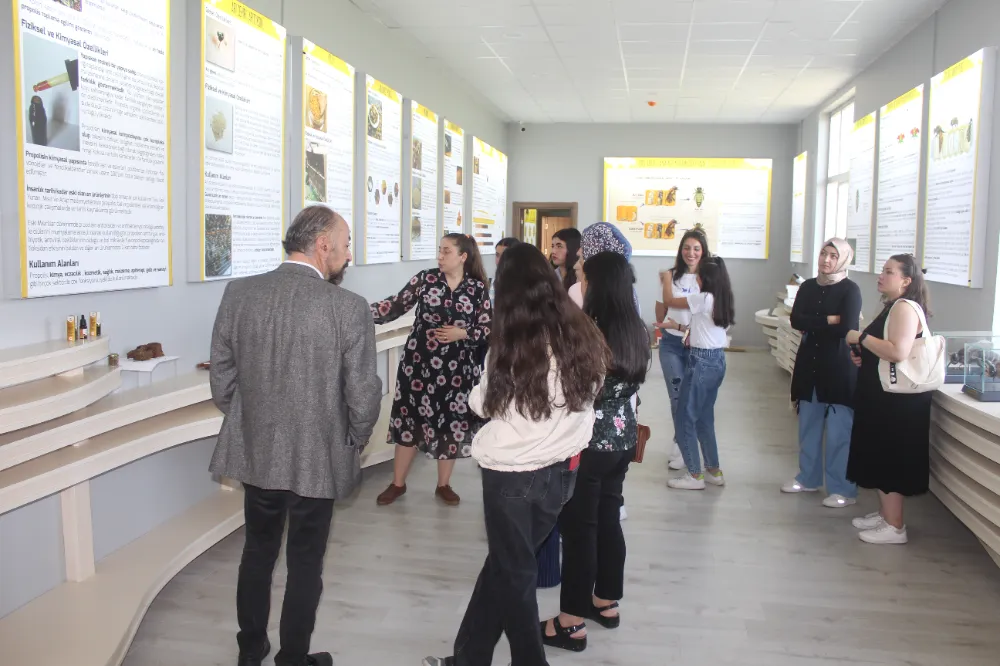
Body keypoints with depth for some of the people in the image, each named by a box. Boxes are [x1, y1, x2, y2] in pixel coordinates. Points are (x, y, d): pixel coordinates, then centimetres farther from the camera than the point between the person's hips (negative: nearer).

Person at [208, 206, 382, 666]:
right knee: (305, 563, 15)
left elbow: (221, 380, 0)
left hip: (255, 452, 4)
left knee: (257, 553, 23)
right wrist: (357, 440, 5)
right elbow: (363, 394, -14)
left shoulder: (238, 294, -6)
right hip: (317, 458, -4)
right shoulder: (348, 308, -18)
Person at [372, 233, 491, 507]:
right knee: (410, 418, 7)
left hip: (457, 368, 0)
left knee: (450, 422, 8)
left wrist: (463, 334, -16)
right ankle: (398, 483, 23)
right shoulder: (425, 279, -2)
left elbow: (489, 329, 0)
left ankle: (443, 485, 26)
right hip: (419, 363, 0)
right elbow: (395, 306, -7)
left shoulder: (477, 289, -1)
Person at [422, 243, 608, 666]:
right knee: (502, 564, 20)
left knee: (514, 573, 15)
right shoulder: (581, 335, -5)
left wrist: (477, 394, 16)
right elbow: (591, 391, 8)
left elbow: (483, 404, -4)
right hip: (562, 469, 5)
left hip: (512, 474, -5)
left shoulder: (510, 344, -17)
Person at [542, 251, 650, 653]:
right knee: (608, 519, 19)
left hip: (591, 442, -8)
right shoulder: (636, 331, 2)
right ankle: (607, 603, 33)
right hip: (623, 437, 8)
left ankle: (571, 624, 12)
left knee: (578, 527, 2)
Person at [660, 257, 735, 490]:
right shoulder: (725, 300, 8)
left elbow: (668, 301, -9)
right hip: (718, 360, 9)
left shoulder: (703, 299, -16)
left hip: (702, 361, -8)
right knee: (705, 417, 18)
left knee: (686, 417, 1)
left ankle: (695, 476, 5)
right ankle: (714, 471, 24)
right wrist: (678, 327, 17)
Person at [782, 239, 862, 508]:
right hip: (809, 364, 6)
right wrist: (828, 320, -14)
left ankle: (843, 489, 6)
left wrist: (812, 327, -7)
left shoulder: (850, 290, -7)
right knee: (808, 425, 14)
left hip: (838, 367, -6)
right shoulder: (808, 287, 9)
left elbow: (846, 328, -19)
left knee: (839, 430, -3)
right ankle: (808, 478, 28)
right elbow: (795, 320, -4)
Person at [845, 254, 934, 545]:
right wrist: (862, 355, 6)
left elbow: (898, 352, -30)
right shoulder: (893, 307, 15)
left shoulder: (905, 307, -17)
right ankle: (885, 514, 27)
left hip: (897, 400, -10)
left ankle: (895, 527, 3)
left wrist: (861, 338, -20)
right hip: (883, 396, 10)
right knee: (880, 457, 16)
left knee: (890, 459, -4)